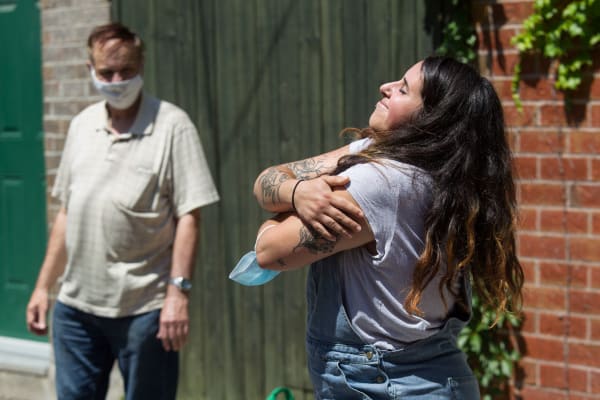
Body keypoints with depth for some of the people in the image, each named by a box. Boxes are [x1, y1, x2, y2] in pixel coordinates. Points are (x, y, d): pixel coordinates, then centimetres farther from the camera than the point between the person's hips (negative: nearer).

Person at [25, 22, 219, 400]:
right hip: (75, 305, 5)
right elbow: (67, 212, 17)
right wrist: (44, 286, 15)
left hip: (145, 309, -5)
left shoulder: (172, 125, -6)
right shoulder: (82, 125, 12)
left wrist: (179, 291, -17)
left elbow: (189, 216, -10)